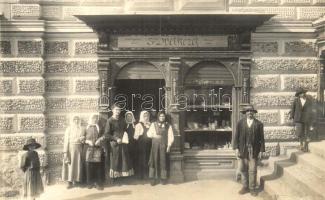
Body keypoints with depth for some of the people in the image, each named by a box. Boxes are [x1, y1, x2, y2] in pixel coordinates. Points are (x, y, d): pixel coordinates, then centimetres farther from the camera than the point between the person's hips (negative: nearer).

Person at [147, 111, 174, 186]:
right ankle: (153, 178, -1)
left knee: (163, 161, -2)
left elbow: (170, 136, 4)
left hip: (164, 145, 0)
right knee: (154, 160, -7)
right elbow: (148, 133, 10)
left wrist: (169, 145, -4)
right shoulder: (153, 124, 11)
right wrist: (154, 135, -8)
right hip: (155, 145, 0)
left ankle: (163, 178, 8)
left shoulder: (168, 125, 9)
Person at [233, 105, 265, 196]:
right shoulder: (240, 123, 4)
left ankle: (252, 188, 15)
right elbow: (236, 136, 3)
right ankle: (245, 187, 20)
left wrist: (261, 150, -2)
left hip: (254, 150, -1)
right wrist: (236, 148, -4)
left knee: (253, 170, 3)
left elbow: (261, 138, 2)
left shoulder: (259, 124, 3)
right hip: (243, 150, 1)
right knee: (243, 169, 7)